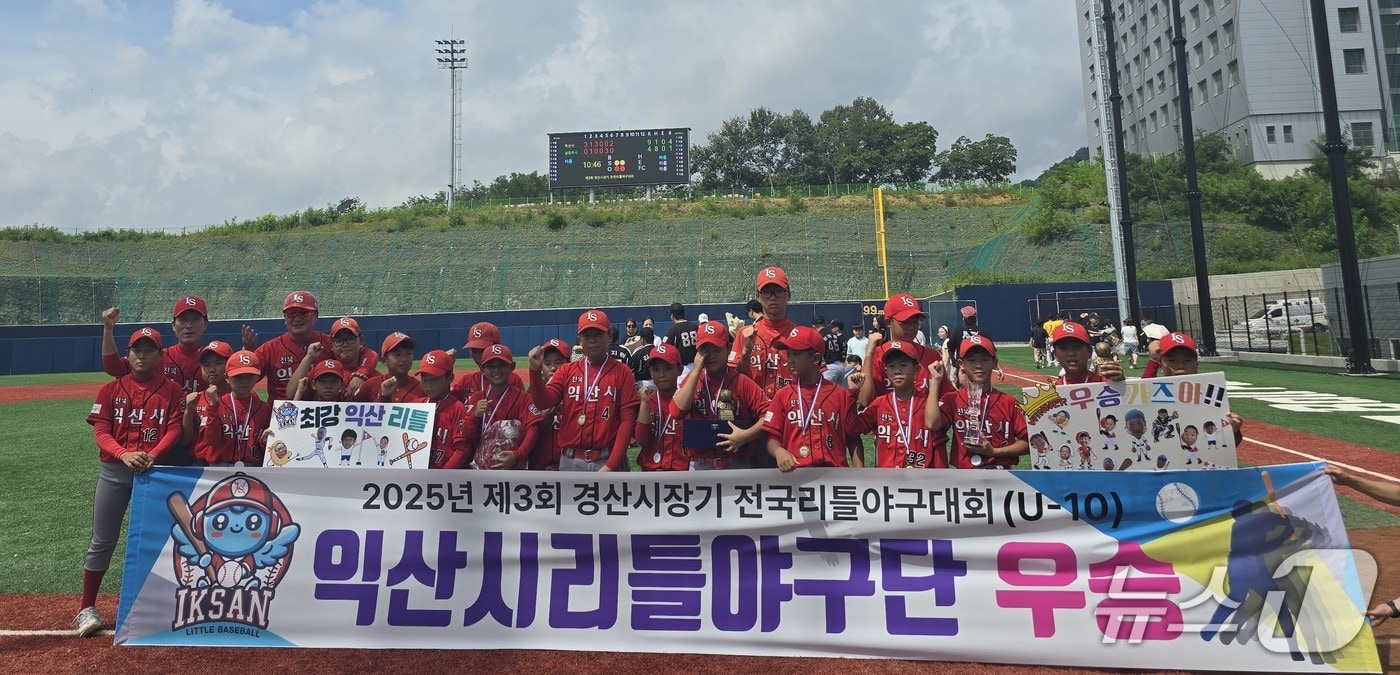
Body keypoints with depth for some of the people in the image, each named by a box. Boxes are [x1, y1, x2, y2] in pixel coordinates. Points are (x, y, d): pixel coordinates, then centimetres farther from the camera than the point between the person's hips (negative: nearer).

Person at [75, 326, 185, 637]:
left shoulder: (171, 390, 2)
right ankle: (86, 609, 17)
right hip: (114, 470, 1)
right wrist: (124, 454, -21)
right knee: (102, 540, 6)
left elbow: (174, 430, -5)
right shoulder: (111, 389, 6)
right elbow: (100, 432, -2)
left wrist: (152, 455, -22)